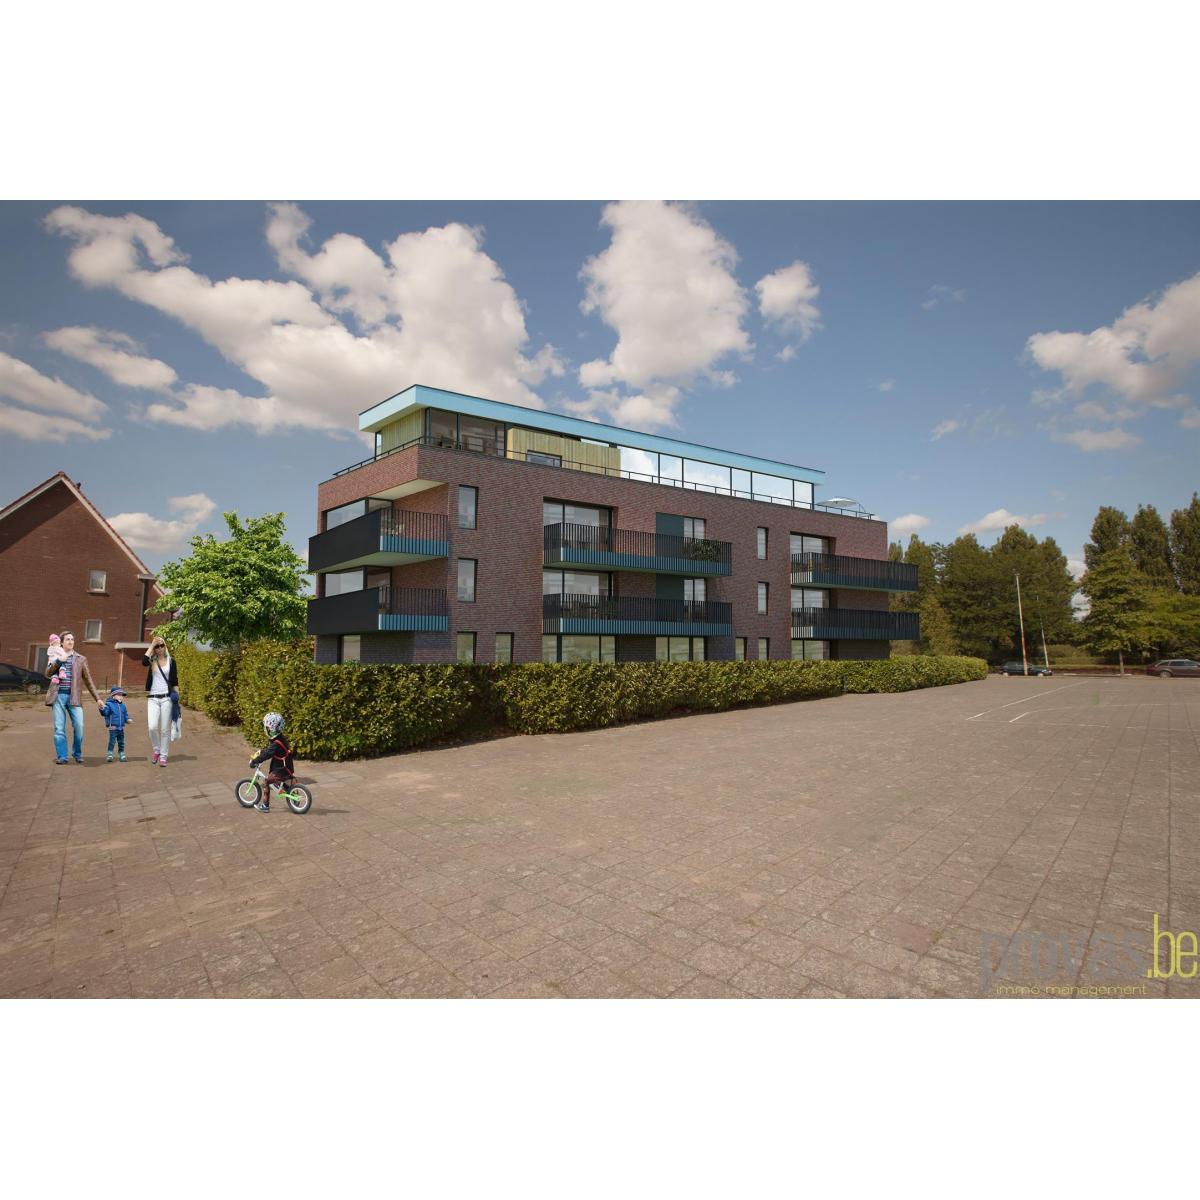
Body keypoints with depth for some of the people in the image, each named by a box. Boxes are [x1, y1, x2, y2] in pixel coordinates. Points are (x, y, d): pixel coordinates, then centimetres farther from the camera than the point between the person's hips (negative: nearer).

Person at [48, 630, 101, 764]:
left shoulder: (81, 659, 11)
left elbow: (88, 681, 10)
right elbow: (48, 673, -2)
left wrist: (97, 698, 5)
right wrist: (59, 661, -16)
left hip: (73, 697, -1)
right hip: (59, 696, 1)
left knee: (79, 726, -9)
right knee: (59, 728, 0)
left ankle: (77, 754, 8)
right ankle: (61, 756, 9)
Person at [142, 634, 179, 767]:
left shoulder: (171, 661, 7)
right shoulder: (152, 660, 6)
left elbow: (175, 680, 9)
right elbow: (143, 661, -19)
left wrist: (177, 697, 1)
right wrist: (151, 645, -10)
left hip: (167, 698, 0)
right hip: (153, 698, 0)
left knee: (165, 729, 1)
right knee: (152, 727, -12)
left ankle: (163, 756, 9)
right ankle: (156, 750, 13)